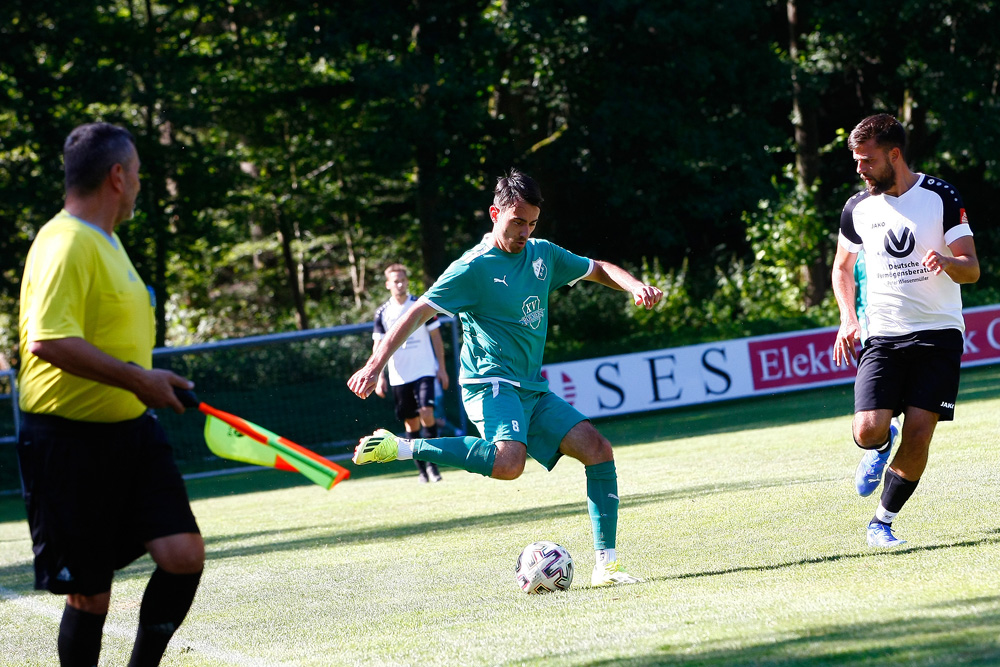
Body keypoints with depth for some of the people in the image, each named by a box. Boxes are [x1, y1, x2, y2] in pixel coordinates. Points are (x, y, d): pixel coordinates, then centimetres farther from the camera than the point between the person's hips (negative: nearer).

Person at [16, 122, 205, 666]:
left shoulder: (105, 241, 16)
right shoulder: (67, 243, -17)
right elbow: (47, 339, -30)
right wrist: (137, 379, -27)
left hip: (129, 430, 9)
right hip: (68, 440, -9)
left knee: (184, 554, -6)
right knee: (89, 595, -3)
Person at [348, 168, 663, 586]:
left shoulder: (542, 254, 13)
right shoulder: (474, 268, -9)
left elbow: (598, 270, 25)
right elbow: (420, 313, -11)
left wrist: (635, 286, 3)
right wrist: (375, 365, -19)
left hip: (532, 391, 8)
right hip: (490, 383, -8)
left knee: (598, 449, -4)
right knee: (508, 462, -35)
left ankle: (605, 564, -2)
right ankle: (398, 448, -23)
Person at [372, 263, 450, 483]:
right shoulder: (382, 313, 4)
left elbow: (436, 337, 6)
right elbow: (379, 346, 6)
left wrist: (442, 368, 2)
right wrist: (379, 376, -2)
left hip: (424, 371, -2)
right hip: (399, 376, 2)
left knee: (426, 412, -18)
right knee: (410, 422, 3)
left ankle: (432, 463, -8)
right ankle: (421, 469, 12)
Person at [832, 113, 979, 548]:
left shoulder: (941, 197, -4)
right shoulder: (858, 209, 6)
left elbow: (972, 269, -5)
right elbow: (842, 267, 21)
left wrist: (947, 261, -28)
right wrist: (847, 318, 5)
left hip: (938, 333, -2)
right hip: (882, 336, 2)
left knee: (918, 433, -12)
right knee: (868, 431, -15)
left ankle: (883, 520, 6)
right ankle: (881, 448, 23)